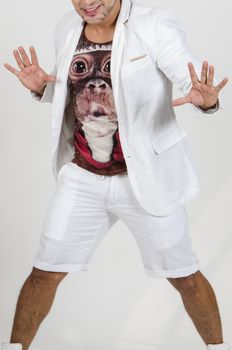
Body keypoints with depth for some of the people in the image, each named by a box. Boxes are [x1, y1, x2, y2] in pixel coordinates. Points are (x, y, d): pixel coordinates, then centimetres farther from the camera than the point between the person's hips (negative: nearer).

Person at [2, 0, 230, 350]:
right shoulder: (68, 29, -1)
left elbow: (197, 85, -28)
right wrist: (40, 86, -8)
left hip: (146, 178, -3)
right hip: (81, 178, 4)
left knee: (184, 275, 11)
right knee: (45, 272, 8)